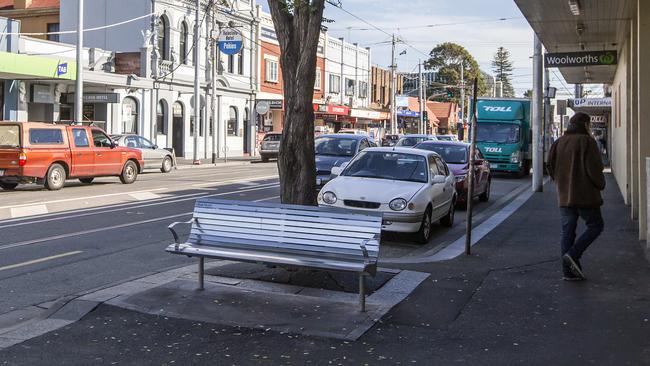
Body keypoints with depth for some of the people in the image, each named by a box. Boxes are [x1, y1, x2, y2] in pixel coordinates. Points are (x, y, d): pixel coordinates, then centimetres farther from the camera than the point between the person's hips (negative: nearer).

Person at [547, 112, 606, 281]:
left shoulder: (559, 142, 9)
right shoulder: (587, 141, -10)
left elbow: (550, 165, 9)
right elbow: (594, 168, -14)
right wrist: (600, 185, 2)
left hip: (564, 196, 6)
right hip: (584, 194, -6)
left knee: (567, 231, 7)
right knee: (595, 225, 7)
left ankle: (569, 271, 7)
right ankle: (573, 254, -10)